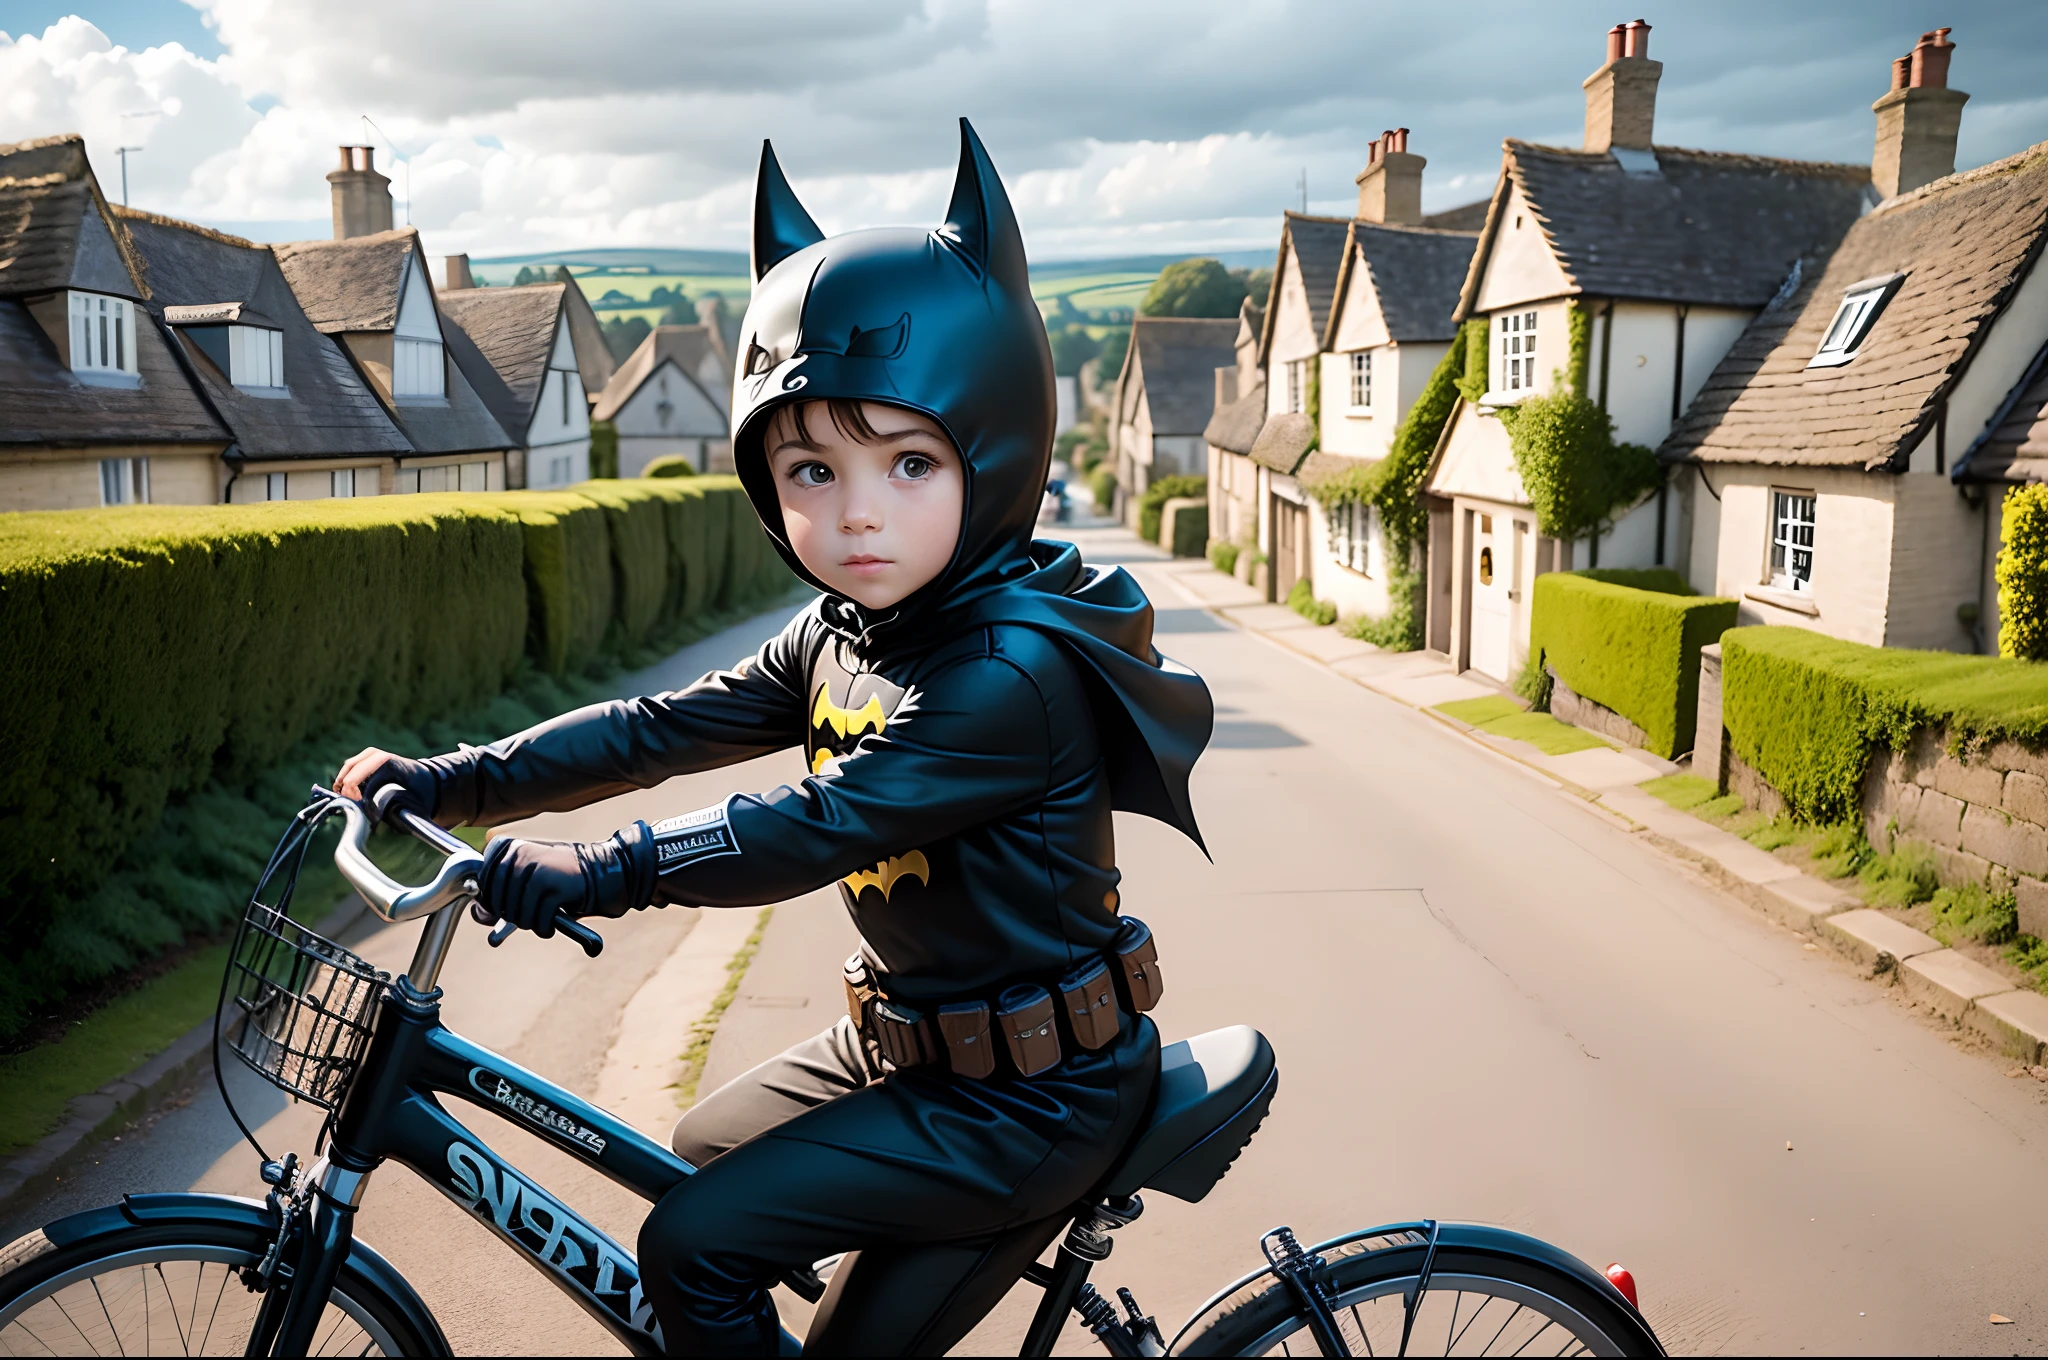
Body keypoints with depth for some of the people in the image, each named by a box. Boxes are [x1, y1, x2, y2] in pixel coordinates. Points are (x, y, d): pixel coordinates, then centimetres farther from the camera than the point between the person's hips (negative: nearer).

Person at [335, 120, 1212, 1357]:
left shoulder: (1013, 674, -28)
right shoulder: (843, 632, 0)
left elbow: (814, 827, -31)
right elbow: (665, 728, -1)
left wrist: (603, 871, -27)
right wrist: (451, 783, -5)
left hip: (1031, 1096, -8)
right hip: (907, 1040, 8)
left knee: (695, 1246, -8)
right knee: (700, 1155, 22)